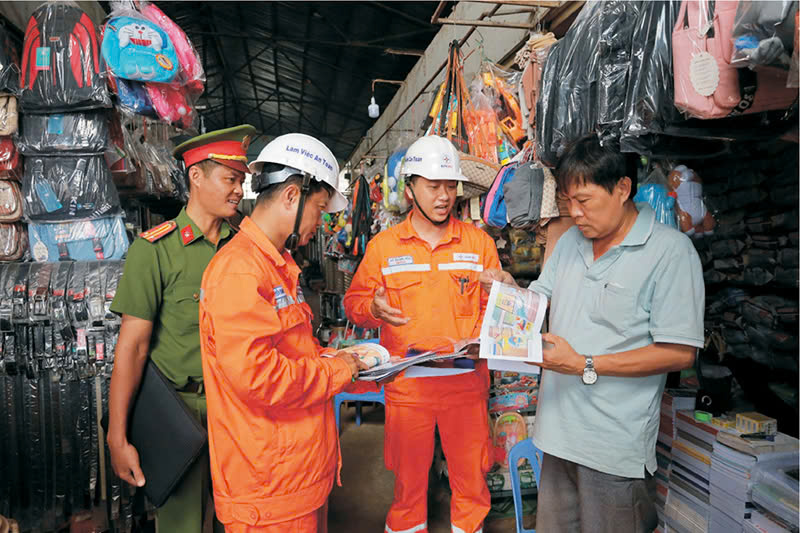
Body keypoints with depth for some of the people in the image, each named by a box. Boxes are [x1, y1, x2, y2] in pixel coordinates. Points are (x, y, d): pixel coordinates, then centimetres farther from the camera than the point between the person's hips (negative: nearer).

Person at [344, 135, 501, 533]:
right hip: (406, 384, 0)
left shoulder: (479, 242, 3)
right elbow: (354, 301, 6)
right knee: (408, 479, 14)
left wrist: (481, 338, -11)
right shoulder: (383, 246, 1)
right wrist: (373, 308, -15)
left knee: (471, 478, 12)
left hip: (466, 383, 1)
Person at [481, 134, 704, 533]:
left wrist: (586, 366, -21)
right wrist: (511, 291, -7)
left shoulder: (671, 251, -14)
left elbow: (680, 353, -17)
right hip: (560, 432, 6)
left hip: (616, 446, -6)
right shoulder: (570, 240, 8)